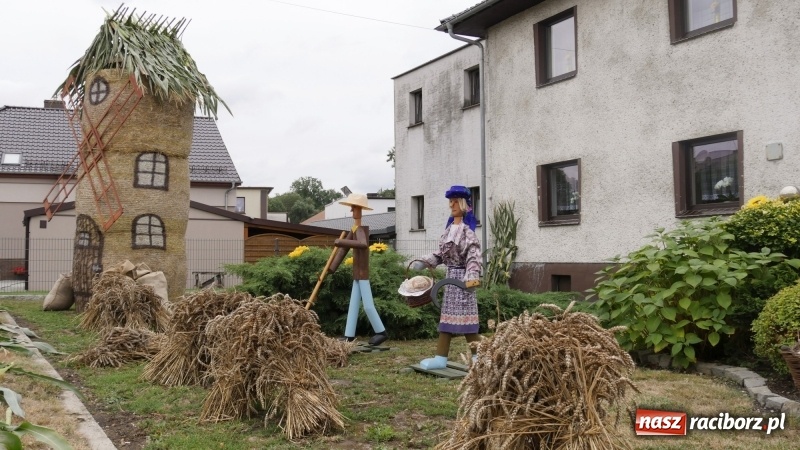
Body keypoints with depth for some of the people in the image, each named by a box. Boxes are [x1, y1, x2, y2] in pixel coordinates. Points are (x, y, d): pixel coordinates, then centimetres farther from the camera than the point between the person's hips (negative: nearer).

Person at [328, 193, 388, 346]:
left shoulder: (362, 227, -16)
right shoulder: (355, 227, 13)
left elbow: (363, 244, -36)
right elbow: (344, 248, 17)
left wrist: (341, 241, -34)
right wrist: (331, 268, 18)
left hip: (362, 271, -9)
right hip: (357, 271, 9)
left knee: (367, 304, -4)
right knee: (354, 303, 10)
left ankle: (381, 332, 6)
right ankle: (349, 335, 13)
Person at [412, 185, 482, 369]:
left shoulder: (467, 229, -13)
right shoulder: (450, 228, 12)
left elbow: (474, 255, -22)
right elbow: (442, 253, 17)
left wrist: (472, 276, -34)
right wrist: (423, 262, 7)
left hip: (461, 276, -9)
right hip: (451, 275, 9)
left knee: (464, 317, -4)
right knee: (448, 316, 8)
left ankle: (480, 356, 7)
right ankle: (440, 358, 11)